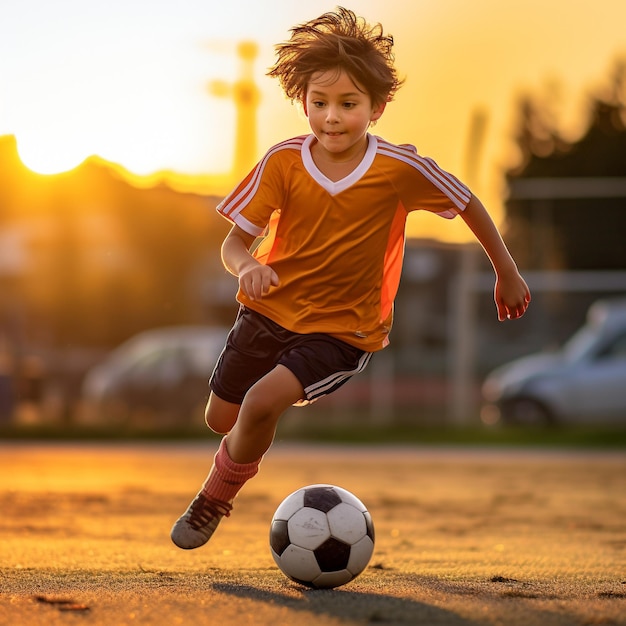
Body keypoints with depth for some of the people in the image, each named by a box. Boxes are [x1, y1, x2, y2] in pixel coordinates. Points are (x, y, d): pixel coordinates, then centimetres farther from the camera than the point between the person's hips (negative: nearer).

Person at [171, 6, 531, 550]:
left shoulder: (400, 169, -18)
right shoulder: (283, 162, -14)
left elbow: (468, 204, -2)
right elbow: (235, 240, -9)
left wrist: (507, 273, 7)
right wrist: (247, 266, -33)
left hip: (343, 331, -3)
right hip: (270, 308, 4)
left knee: (262, 403, -24)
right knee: (222, 418, 14)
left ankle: (215, 501, 2)